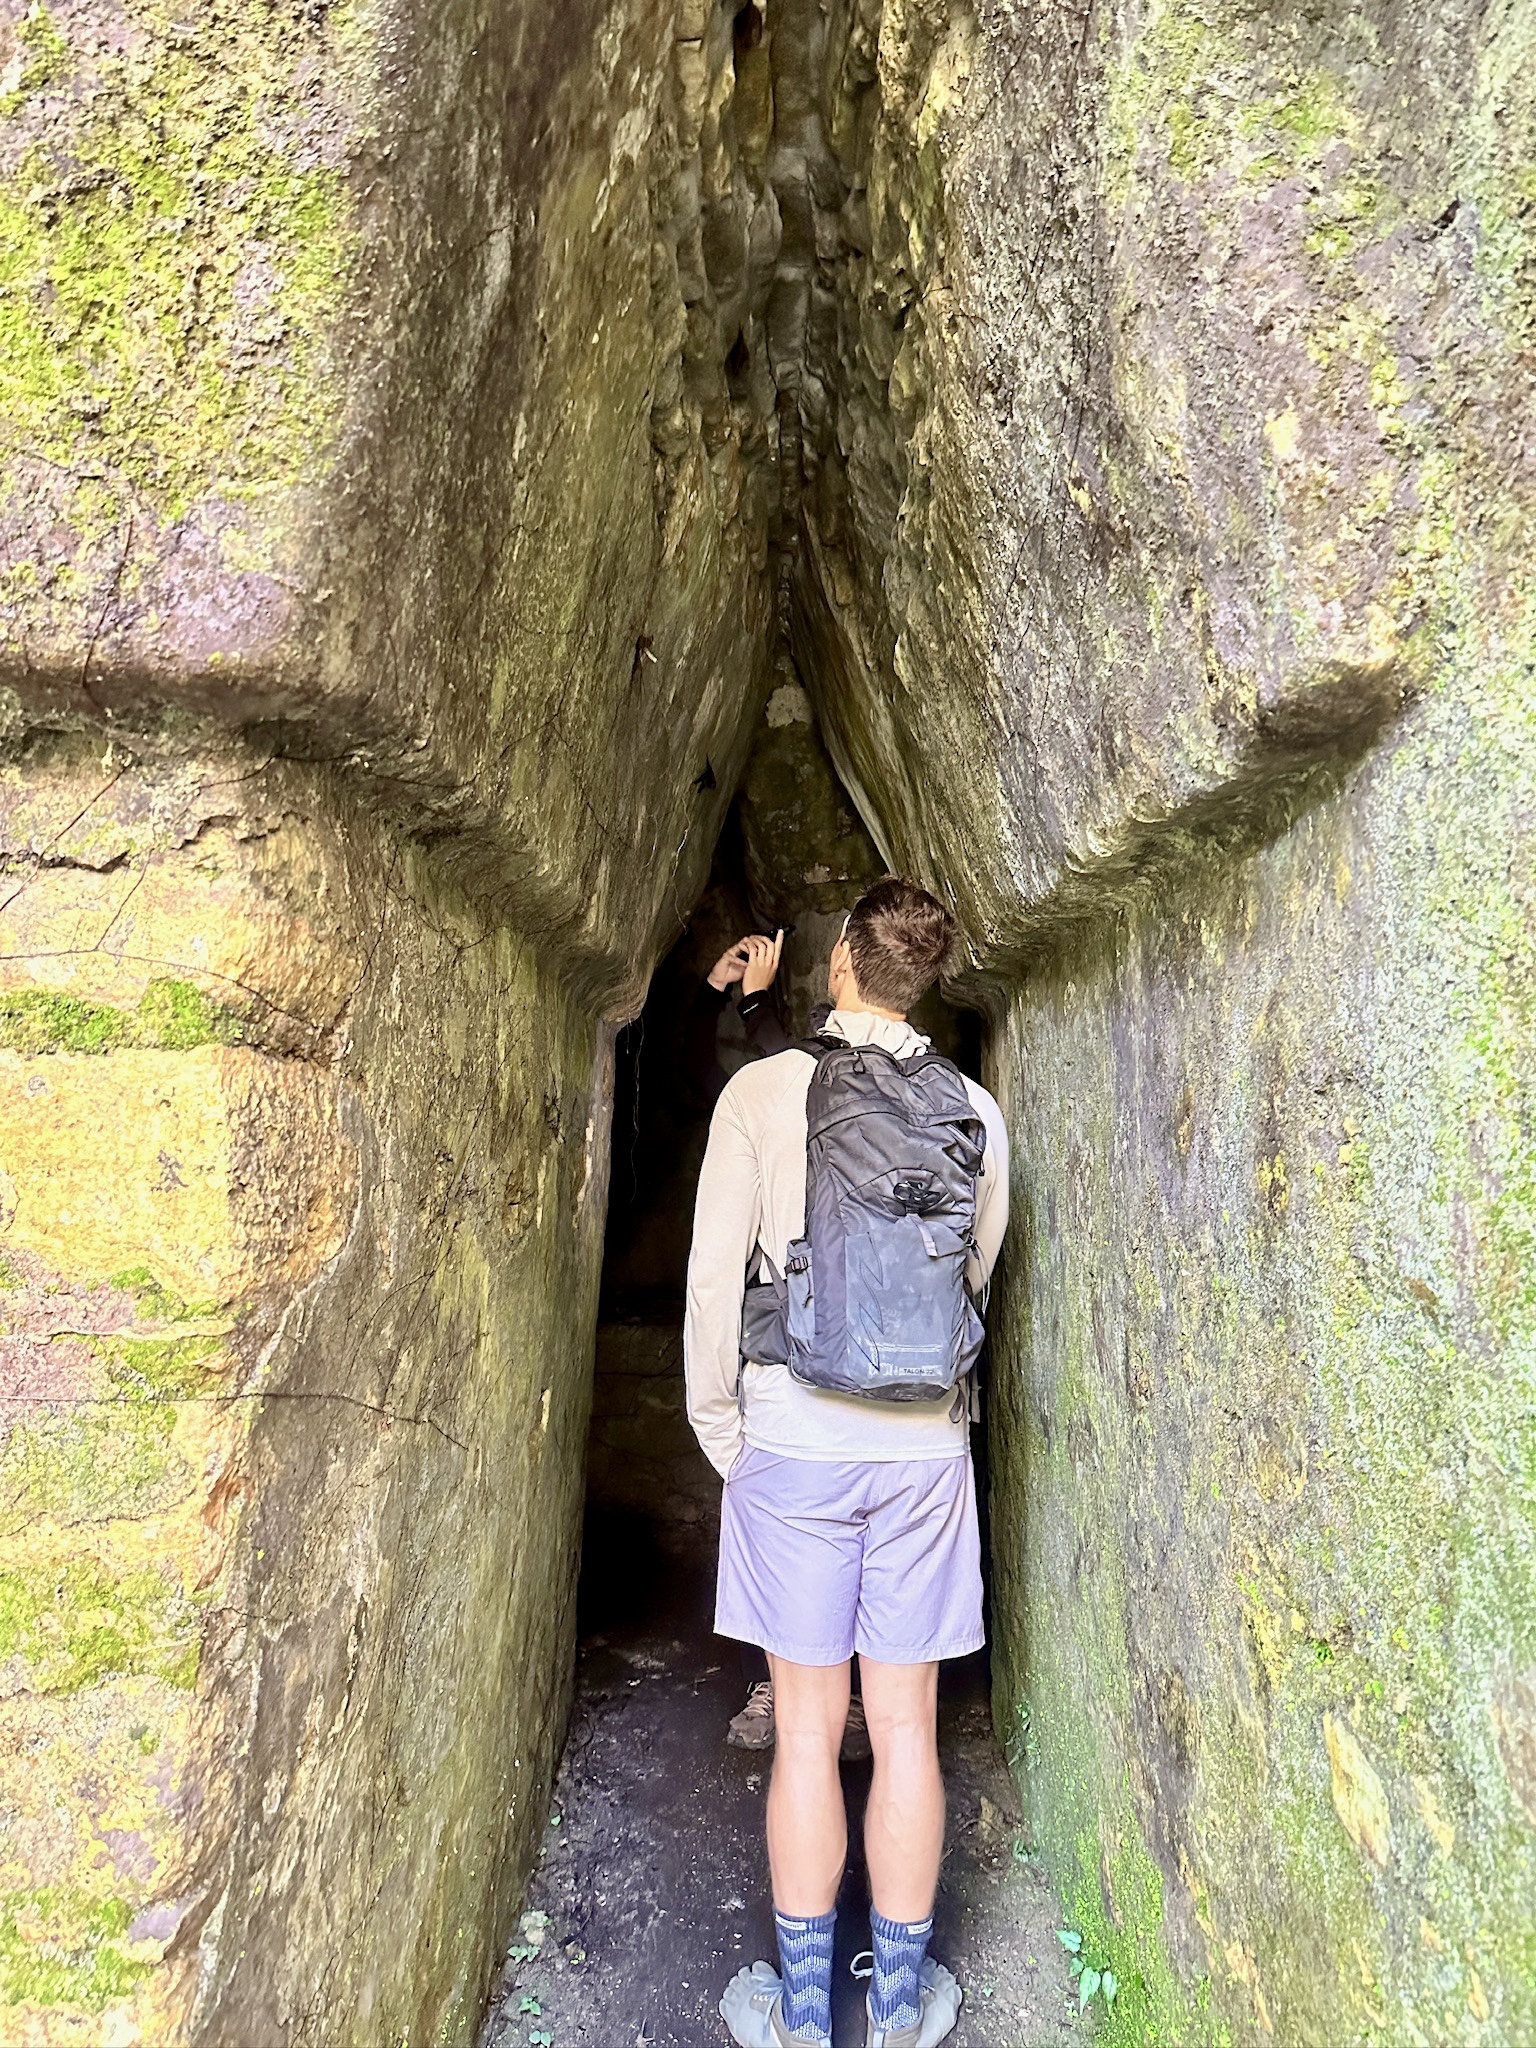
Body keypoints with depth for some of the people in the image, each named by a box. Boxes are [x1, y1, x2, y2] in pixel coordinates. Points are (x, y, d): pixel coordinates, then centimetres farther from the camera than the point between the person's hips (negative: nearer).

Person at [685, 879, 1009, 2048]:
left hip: (795, 1443, -2)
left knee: (808, 1728, 11)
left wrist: (720, 1428, 3)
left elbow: (714, 1278, -8)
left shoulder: (764, 1090, -9)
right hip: (928, 1448, 2)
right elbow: (975, 1282, 8)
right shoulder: (976, 1111, -1)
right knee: (907, 1726, 14)